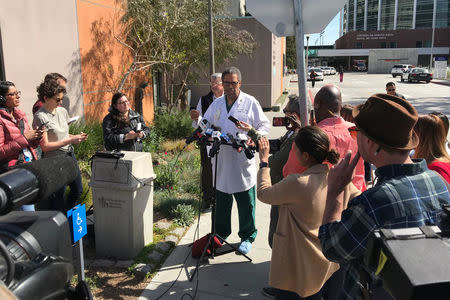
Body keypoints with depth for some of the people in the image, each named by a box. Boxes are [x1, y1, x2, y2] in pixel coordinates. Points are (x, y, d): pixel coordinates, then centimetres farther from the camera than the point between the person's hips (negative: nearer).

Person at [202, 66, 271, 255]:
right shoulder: (216, 104, 12)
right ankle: (221, 234, 32)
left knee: (246, 202, 5)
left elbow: (264, 125, 1)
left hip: (243, 162, -3)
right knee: (221, 201, 15)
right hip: (221, 161, 4)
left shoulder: (250, 102, 0)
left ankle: (247, 237, 22)